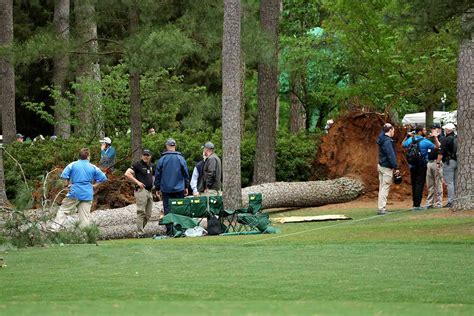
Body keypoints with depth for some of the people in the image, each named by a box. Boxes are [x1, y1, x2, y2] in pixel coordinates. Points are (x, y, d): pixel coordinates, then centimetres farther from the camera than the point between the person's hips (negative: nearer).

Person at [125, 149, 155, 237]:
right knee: (141, 212, -11)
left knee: (148, 214, 9)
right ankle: (140, 233, -13)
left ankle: (141, 229, 19)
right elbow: (127, 174, -14)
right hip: (141, 190, -8)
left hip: (149, 191, 8)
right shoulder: (138, 165, -5)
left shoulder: (151, 166, 18)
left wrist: (153, 182, 16)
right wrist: (137, 182, -18)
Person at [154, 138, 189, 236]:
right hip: (179, 189, 0)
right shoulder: (181, 159, -1)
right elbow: (186, 174, 4)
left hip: (166, 189, 0)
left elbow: (157, 175, 3)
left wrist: (157, 188, 11)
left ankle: (169, 231, -2)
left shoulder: (162, 160, -2)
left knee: (167, 210, 2)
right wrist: (186, 187, 13)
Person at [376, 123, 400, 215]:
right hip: (387, 167, -10)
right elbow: (391, 156, -21)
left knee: (382, 187, 13)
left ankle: (381, 207, 15)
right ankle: (382, 208, -12)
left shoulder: (382, 139, 8)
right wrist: (396, 167, -18)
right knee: (385, 188, -9)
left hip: (381, 165, 10)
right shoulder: (388, 141, -18)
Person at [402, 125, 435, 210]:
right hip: (421, 165, -6)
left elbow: (403, 145, 22)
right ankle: (417, 205, -9)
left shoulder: (410, 140, 2)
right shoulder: (425, 141, -14)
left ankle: (415, 204, 19)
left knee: (414, 185, 14)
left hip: (412, 165, 6)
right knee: (419, 184, -5)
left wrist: (407, 136, 25)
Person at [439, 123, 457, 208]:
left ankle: (450, 202, -9)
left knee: (449, 183, -6)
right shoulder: (457, 139, 10)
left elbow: (441, 153, -13)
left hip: (448, 162, -7)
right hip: (457, 161, 7)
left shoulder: (445, 139, -10)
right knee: (456, 182, 10)